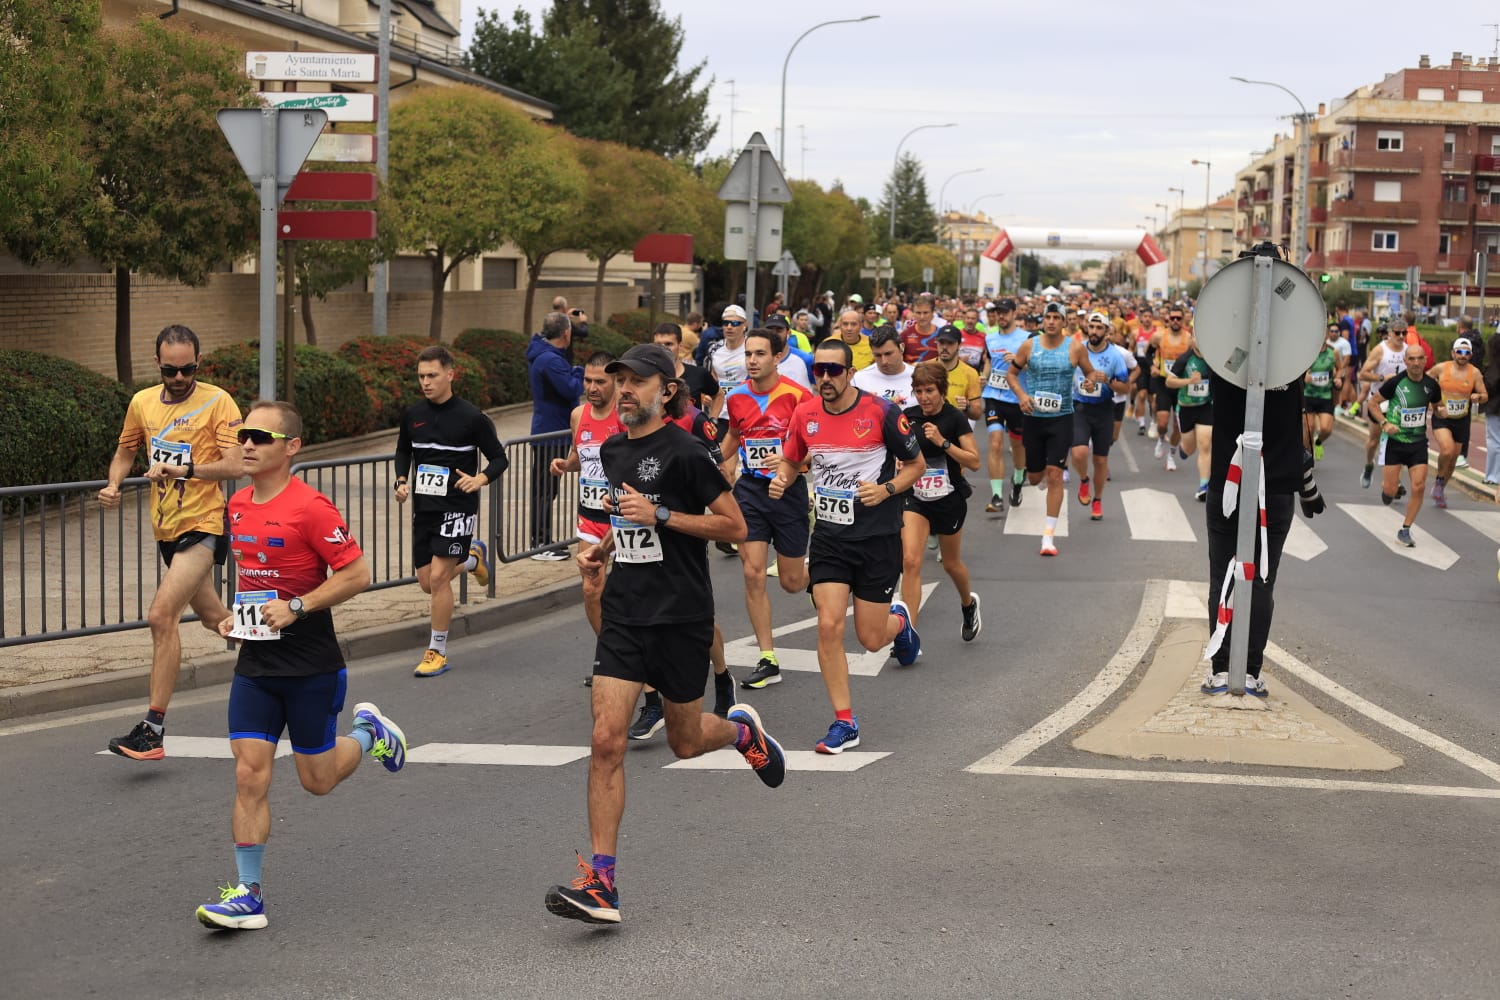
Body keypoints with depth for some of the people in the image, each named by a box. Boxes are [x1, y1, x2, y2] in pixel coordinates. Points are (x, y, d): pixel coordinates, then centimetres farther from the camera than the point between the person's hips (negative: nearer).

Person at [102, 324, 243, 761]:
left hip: (203, 525, -7)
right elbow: (125, 450, 22)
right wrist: (113, 486, 3)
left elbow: (234, 465, -17)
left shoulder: (218, 402, -10)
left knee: (162, 615, -19)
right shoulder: (142, 403, 6)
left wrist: (184, 468, -30)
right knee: (212, 616, 20)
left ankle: (153, 730, -19)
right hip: (166, 527, 7)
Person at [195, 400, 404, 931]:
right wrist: (239, 613, 9)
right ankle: (248, 894, 1)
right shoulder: (238, 506, 8)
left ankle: (370, 732, 38)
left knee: (318, 780, 7)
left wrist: (297, 607, -20)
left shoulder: (310, 508, -16)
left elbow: (358, 573, -16)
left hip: (311, 666, -6)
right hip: (255, 665, 6)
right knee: (249, 775, -4)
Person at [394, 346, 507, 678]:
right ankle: (474, 557, 41)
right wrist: (402, 482, 2)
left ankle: (437, 652, 2)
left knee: (438, 577, -12)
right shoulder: (412, 415, 3)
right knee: (427, 583, 9)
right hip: (424, 507, 6)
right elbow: (403, 451, 20)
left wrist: (480, 479, -22)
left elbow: (499, 458, -3)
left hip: (457, 507, -5)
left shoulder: (471, 417, -11)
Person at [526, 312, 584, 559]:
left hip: (546, 431, 11)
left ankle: (543, 540, 24)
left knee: (544, 489, 16)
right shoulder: (551, 360, -22)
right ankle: (541, 544, -2)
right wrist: (579, 374, -8)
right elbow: (572, 390, -25)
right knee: (545, 489, -6)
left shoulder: (540, 354, 11)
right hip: (551, 433, -11)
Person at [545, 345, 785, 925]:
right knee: (606, 740, -9)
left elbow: (735, 527, -11)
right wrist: (601, 549, 9)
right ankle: (600, 886, -10)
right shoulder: (613, 451, 10)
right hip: (624, 615, 5)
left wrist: (660, 514, -19)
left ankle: (743, 730, 48)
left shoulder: (683, 453, -11)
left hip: (680, 617, -5)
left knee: (685, 742, 10)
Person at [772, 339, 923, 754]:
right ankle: (844, 723, 0)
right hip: (829, 536, 3)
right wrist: (782, 479, -6)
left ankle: (900, 621, 43)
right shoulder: (805, 414, -1)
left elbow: (916, 464, -2)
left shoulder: (881, 412, -13)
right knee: (829, 625, -12)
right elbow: (792, 461, 16)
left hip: (877, 537, -3)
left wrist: (887, 490, -19)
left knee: (870, 639, 4)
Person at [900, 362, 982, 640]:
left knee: (951, 563, 16)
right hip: (916, 499, 2)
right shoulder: (908, 416, -1)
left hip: (949, 500, -2)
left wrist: (942, 441, -24)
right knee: (910, 561, -15)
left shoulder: (955, 418, -12)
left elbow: (974, 462, -16)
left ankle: (968, 603, 49)